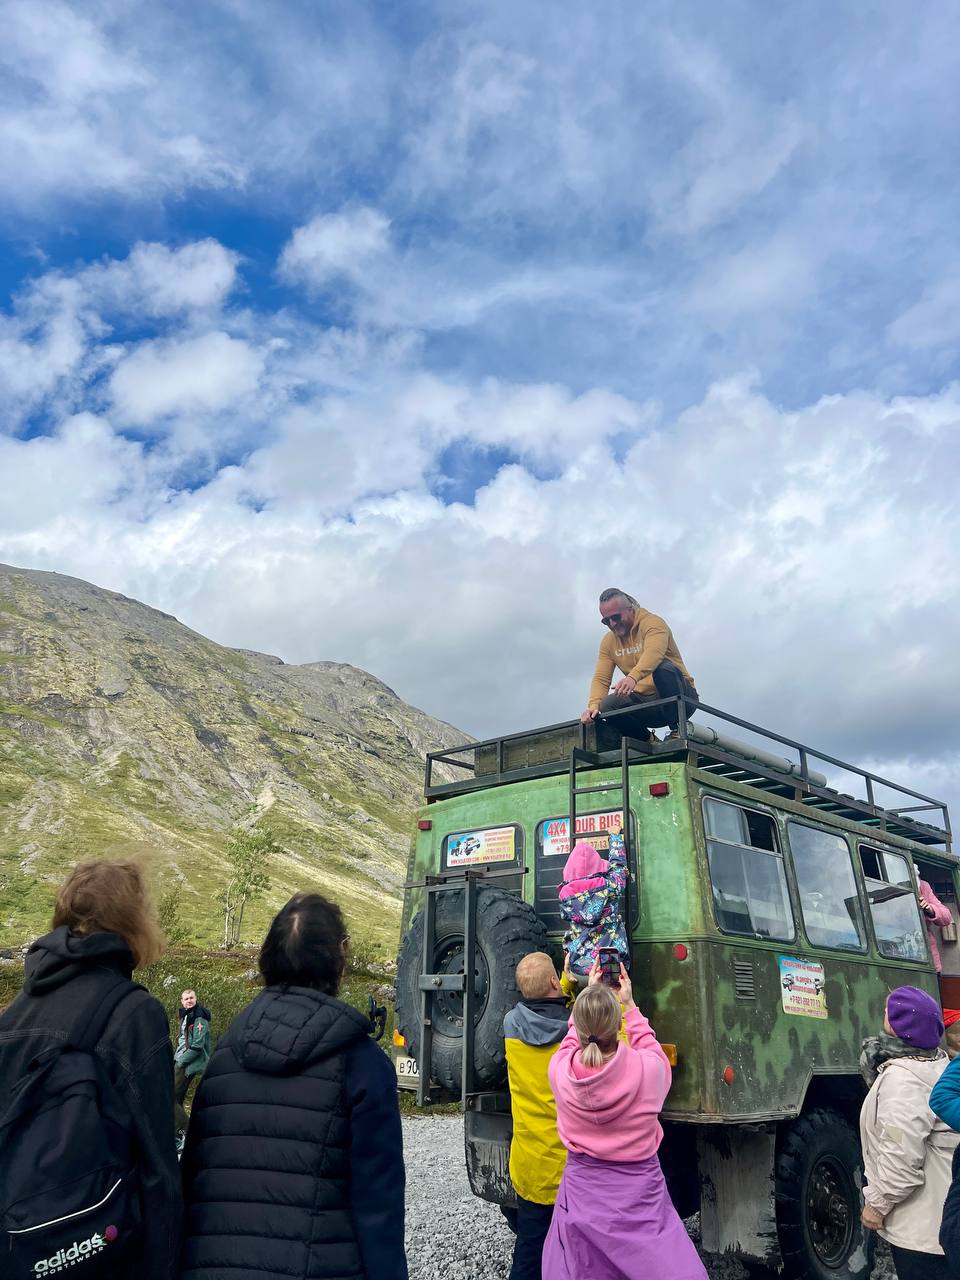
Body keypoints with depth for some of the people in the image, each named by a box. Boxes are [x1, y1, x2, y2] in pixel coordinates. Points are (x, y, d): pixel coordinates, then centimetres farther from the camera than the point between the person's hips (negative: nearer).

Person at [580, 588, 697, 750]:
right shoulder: (608, 641, 6)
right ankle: (648, 740, 2)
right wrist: (594, 706, -21)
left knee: (663, 667, -35)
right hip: (645, 700, 5)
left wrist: (633, 677, -53)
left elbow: (653, 653, -34)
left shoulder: (652, 623, -12)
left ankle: (677, 730, -19)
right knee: (605, 706, -19)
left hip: (681, 698, -5)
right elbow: (601, 678, -1)